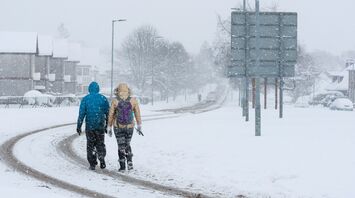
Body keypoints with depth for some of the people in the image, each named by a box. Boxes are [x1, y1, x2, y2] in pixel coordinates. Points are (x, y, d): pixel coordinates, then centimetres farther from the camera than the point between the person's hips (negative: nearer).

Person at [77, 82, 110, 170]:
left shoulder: (85, 99, -3)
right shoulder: (103, 98, 1)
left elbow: (81, 113, -6)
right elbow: (108, 113, 2)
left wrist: (79, 126, -2)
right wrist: (107, 125, 10)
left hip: (89, 126, -1)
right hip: (100, 126, 1)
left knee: (90, 145, 9)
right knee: (100, 144, 14)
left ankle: (92, 164, 5)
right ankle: (101, 158, -10)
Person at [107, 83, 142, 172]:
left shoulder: (114, 101, -8)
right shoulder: (133, 100, -5)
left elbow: (111, 115, -4)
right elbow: (137, 114, -1)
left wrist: (109, 128, 5)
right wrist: (139, 126, 7)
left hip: (118, 127, -1)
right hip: (129, 127, 1)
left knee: (121, 146, 8)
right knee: (127, 145, 21)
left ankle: (122, 167, 5)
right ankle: (129, 162, 4)